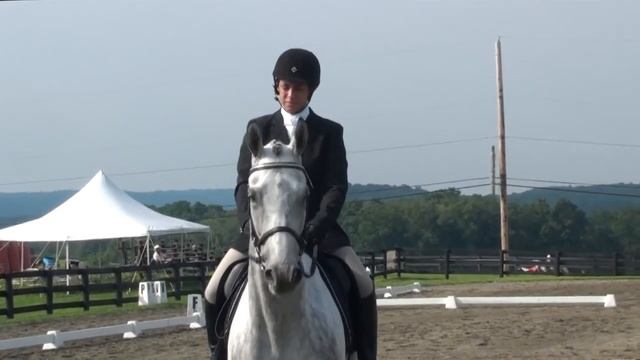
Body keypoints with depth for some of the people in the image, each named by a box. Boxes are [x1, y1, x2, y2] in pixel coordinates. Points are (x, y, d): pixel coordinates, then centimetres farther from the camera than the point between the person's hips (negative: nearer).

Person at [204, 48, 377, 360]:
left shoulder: (329, 133, 5)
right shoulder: (259, 130, 7)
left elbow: (337, 186, -4)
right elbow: (244, 184, 0)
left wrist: (319, 222, -23)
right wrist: (249, 222, -19)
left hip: (316, 228, -1)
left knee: (362, 285, -19)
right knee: (215, 291, -11)